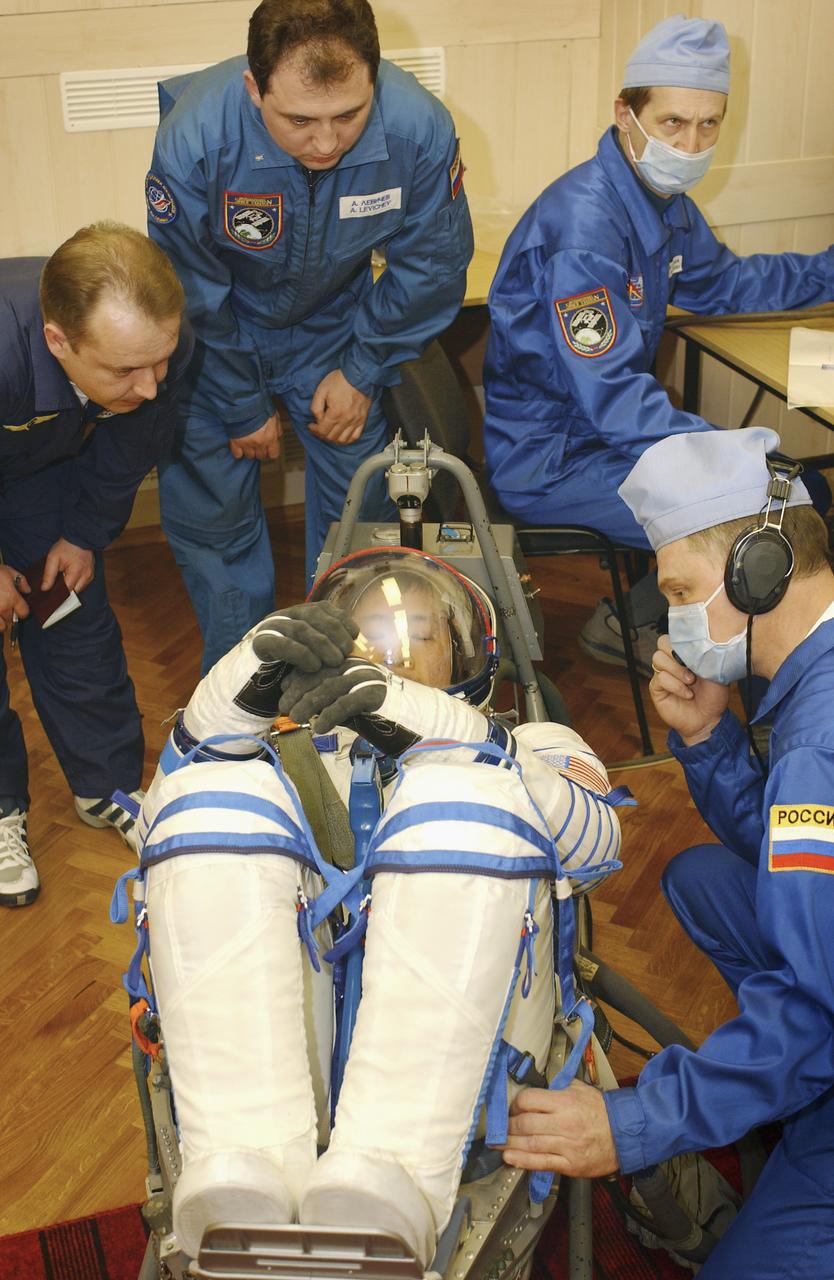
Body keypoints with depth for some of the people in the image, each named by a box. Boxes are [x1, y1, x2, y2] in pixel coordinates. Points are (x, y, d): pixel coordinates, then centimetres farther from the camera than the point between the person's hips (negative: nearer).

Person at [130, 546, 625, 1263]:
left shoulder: (530, 745, 31)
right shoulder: (290, 744, 35)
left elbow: (594, 839, 5)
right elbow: (165, 818, 12)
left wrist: (435, 727, -11)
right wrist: (246, 682, -6)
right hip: (278, 1038, 2)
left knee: (466, 794, -24)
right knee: (218, 792, -18)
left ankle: (388, 1174, -40)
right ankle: (246, 1167, -34)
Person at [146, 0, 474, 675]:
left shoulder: (420, 128, -30)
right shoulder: (194, 140, -34)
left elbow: (432, 263, -10)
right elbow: (194, 298, -18)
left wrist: (362, 371, -5)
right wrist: (244, 409, -8)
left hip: (334, 324, 2)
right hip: (218, 334, -1)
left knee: (358, 497, 3)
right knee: (210, 507, 0)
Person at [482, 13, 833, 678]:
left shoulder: (666, 202, 5)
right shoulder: (583, 219, -25)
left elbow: (720, 281, 26)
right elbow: (615, 398, -29)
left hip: (609, 434, 10)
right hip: (552, 465, -10)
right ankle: (627, 624, 6)